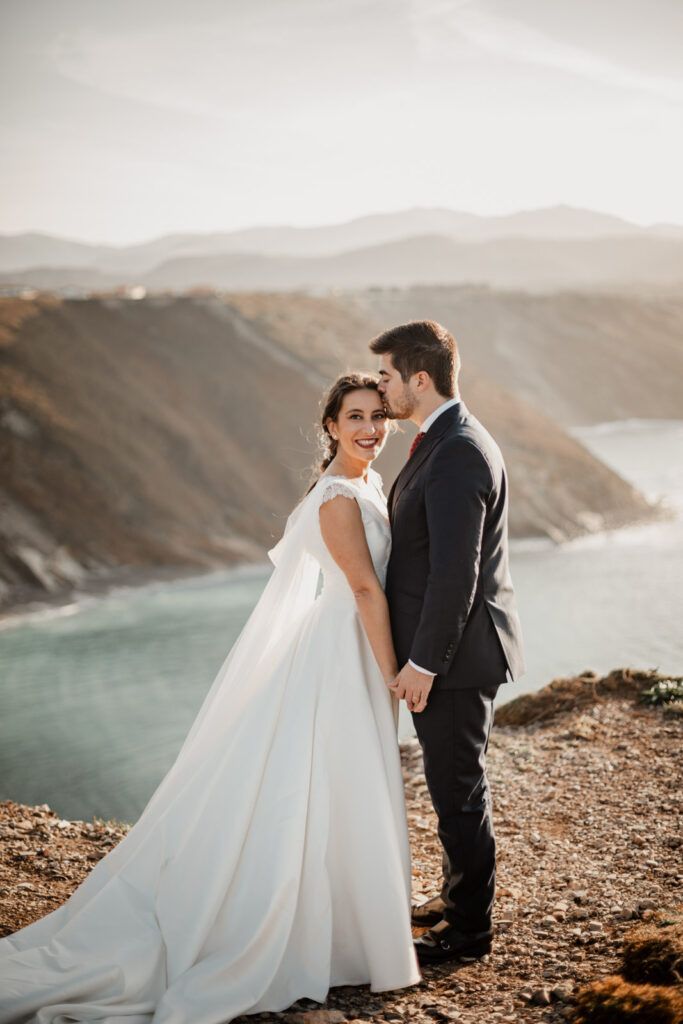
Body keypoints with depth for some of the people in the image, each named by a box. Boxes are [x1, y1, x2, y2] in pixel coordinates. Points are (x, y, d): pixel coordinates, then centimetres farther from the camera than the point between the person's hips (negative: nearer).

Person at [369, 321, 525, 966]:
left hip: (456, 651, -10)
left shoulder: (457, 454, -23)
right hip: (448, 649, 10)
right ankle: (459, 894, 37)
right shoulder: (445, 441, 11)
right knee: (453, 783, 21)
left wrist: (422, 662, -21)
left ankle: (468, 928, 16)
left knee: (457, 789, 2)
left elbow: (455, 572, -26)